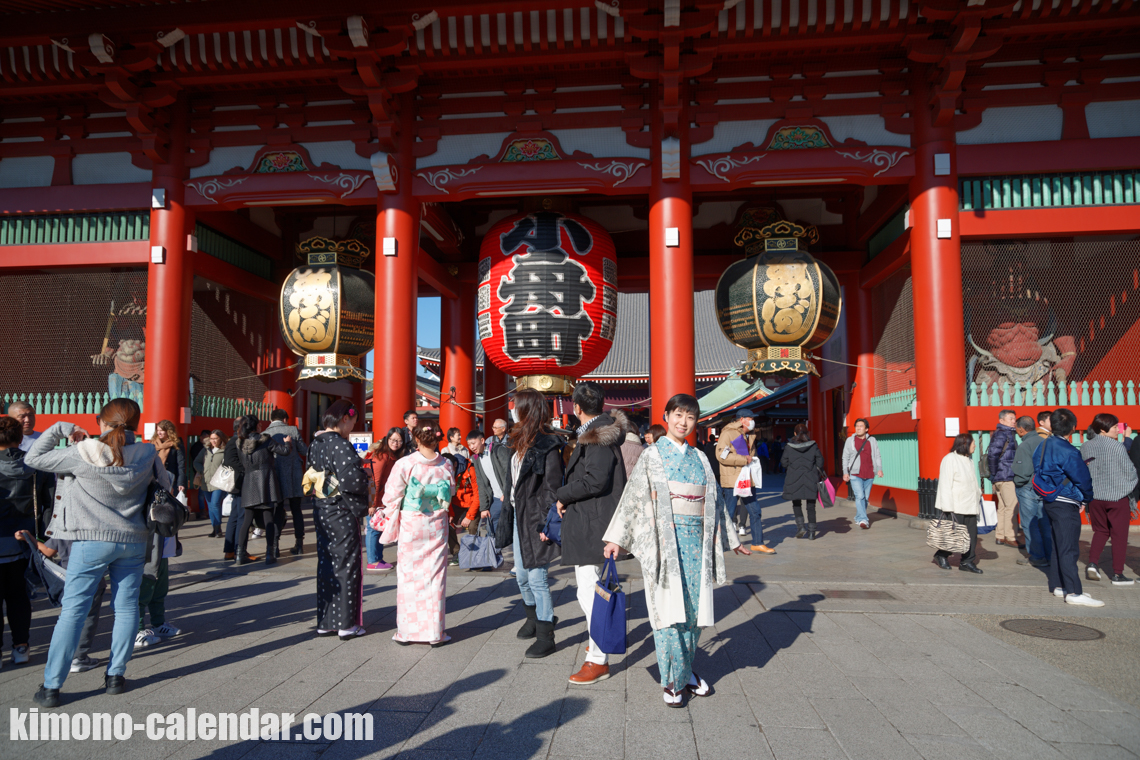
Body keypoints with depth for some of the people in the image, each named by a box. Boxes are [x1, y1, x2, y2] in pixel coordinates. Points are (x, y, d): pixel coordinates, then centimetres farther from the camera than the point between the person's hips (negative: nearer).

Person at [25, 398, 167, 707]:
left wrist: (60, 428, 9)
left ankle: (51, 686, 8)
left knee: (73, 610, 4)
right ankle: (115, 676, 17)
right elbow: (165, 484, 14)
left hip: (92, 542, -2)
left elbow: (34, 458, 0)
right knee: (126, 608, 11)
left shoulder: (83, 454, -11)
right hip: (133, 542, 2)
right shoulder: (146, 455, -4)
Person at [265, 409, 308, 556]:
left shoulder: (265, 434, -1)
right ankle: (299, 543, 11)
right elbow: (305, 451, 1)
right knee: (296, 509, 10)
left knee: (278, 510, 9)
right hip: (294, 476, 0)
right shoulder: (293, 430, -2)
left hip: (276, 477, 0)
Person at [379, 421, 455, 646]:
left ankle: (407, 630, 16)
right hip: (437, 525, 2)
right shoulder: (445, 465, -4)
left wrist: (389, 518, 14)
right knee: (435, 576, 7)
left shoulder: (405, 464, -12)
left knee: (408, 575, 8)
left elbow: (392, 495, -5)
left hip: (411, 525, -2)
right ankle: (435, 632, 12)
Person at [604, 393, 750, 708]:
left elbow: (715, 499, 19)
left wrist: (731, 539, 22)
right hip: (664, 538, -4)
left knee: (693, 608, 8)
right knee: (669, 608, -2)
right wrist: (616, 539, -11)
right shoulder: (652, 455, 0)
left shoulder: (699, 458, 13)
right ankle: (672, 680, 10)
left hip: (697, 539, 4)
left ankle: (687, 670, 25)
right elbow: (634, 496, -5)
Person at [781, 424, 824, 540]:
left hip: (794, 479, -1)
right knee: (811, 506, 7)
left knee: (796, 504, 15)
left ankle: (801, 526, -1)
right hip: (811, 480, 1)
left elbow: (783, 463, 0)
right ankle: (812, 532, 8)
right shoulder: (813, 446, -3)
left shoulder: (789, 447, -4)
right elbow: (820, 462, 0)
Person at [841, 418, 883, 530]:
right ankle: (863, 520, -16)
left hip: (869, 475, 2)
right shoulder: (850, 440, 5)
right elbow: (845, 457, 7)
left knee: (866, 498, 7)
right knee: (859, 496, -14)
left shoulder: (872, 440, 8)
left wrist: (879, 469, -5)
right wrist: (845, 472, 0)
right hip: (855, 474, -2)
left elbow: (877, 456, 8)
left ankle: (858, 518, 21)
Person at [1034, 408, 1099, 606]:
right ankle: (1073, 592, -5)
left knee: (1058, 545, 16)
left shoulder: (1044, 445, 6)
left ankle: (1058, 585, 23)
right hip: (1066, 505, -8)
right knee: (1068, 549, -7)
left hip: (1050, 501, 8)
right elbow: (1083, 478, -12)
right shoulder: (1067, 452, -19)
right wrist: (1085, 500, 7)